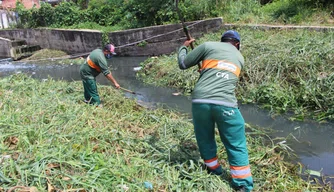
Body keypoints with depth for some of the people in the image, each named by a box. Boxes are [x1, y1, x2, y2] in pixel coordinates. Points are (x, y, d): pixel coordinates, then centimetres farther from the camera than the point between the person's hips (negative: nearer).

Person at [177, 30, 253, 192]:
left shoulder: (208, 45, 13)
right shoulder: (239, 57, 23)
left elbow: (183, 64, 16)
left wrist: (183, 47, 35)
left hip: (200, 102, 0)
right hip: (226, 104, 0)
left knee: (205, 140, 23)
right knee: (236, 146, 11)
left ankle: (214, 172, 37)